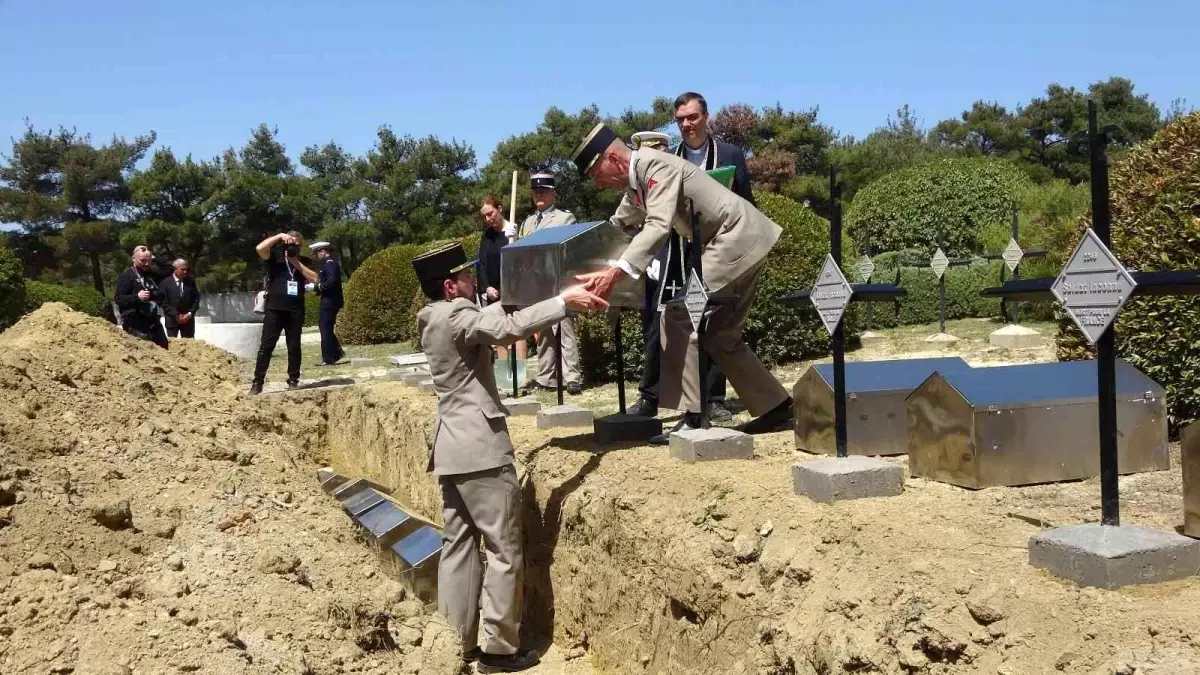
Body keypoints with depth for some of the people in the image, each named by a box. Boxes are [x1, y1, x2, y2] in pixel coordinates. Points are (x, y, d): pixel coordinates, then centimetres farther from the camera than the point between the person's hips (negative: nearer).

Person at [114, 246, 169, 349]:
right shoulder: (126, 275, -7)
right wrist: (137, 297, -30)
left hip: (153, 322, 8)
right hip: (135, 325, -8)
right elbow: (118, 298, -15)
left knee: (163, 348, 10)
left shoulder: (151, 275, 16)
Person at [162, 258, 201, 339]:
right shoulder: (166, 283, -2)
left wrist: (190, 314, -7)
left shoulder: (191, 281, 4)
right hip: (172, 320, -2)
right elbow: (164, 302, -5)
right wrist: (175, 315, -13)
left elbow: (196, 299, 4)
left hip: (188, 319, 2)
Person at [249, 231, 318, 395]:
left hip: (296, 311, 2)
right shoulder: (275, 258, 6)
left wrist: (297, 263, -5)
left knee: (294, 347, 6)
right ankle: (258, 382, -3)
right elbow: (260, 248, -13)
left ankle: (293, 380, 13)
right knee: (266, 346, -4)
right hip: (274, 309, -2)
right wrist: (280, 236, -11)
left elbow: (315, 278, -2)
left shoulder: (304, 262, 14)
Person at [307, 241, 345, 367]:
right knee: (326, 328, 16)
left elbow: (331, 282, -25)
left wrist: (316, 287, -16)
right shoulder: (328, 263, 16)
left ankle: (328, 359, 1)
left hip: (329, 302, -10)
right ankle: (337, 352, 20)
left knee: (326, 330, -4)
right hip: (329, 301, 10)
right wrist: (315, 287, 5)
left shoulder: (330, 263, -15)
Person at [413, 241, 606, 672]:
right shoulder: (455, 314, -15)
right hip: (479, 446, -10)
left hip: (453, 446, 10)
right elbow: (508, 328, -30)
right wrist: (564, 300, -28)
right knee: (504, 550, -1)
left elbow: (487, 325, 27)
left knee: (458, 545, 12)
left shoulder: (434, 319, 13)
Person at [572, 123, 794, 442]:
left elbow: (658, 226, -32)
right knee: (720, 335, 14)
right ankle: (776, 406, 21)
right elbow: (616, 226, 26)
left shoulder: (656, 165, -18)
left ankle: (694, 415, -11)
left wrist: (615, 272, -42)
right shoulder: (635, 183, 11)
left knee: (677, 317, -13)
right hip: (742, 244, 10)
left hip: (736, 240, -10)